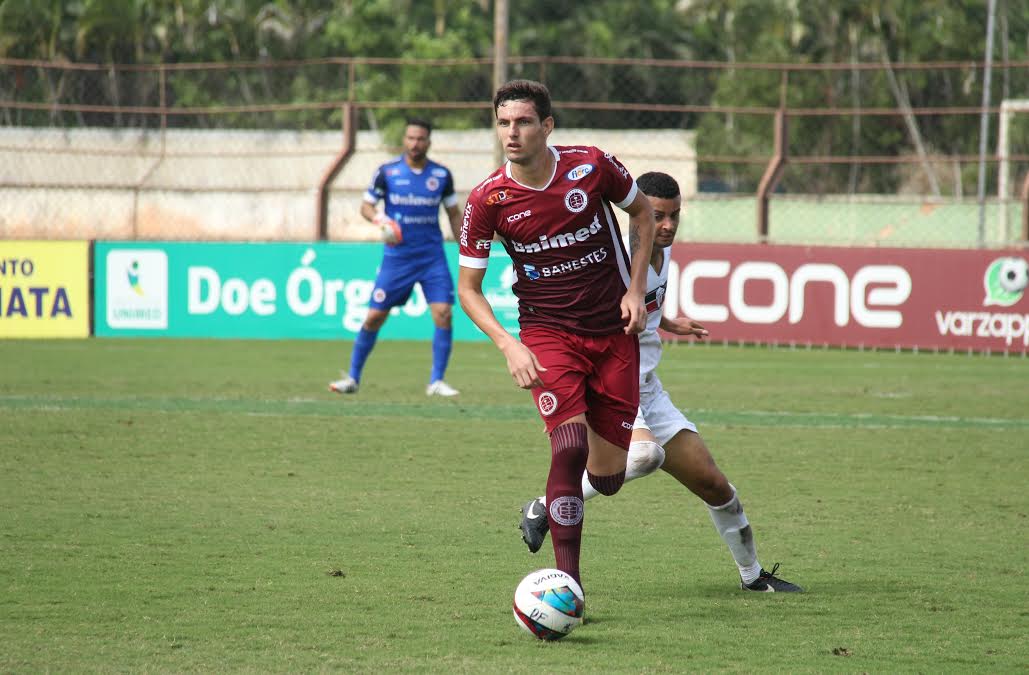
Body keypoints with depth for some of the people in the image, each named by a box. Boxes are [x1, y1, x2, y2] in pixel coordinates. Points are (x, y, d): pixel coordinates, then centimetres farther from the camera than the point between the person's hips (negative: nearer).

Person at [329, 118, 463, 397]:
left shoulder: (441, 175, 2)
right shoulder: (387, 172, -3)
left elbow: (454, 214, 13)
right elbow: (366, 206, 4)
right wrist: (380, 219, -18)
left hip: (432, 256, 1)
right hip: (397, 256, -1)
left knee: (444, 314, -13)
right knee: (374, 316, -1)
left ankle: (436, 381, -3)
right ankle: (353, 378, 14)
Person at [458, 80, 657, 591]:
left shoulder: (592, 166, -11)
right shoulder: (488, 200, -12)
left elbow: (642, 212, 10)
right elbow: (468, 287, -3)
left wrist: (636, 289, 0)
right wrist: (508, 345, -18)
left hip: (614, 332, 2)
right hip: (546, 334, -2)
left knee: (608, 477, 2)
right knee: (570, 443, -25)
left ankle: (550, 505, 39)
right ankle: (567, 581, -19)